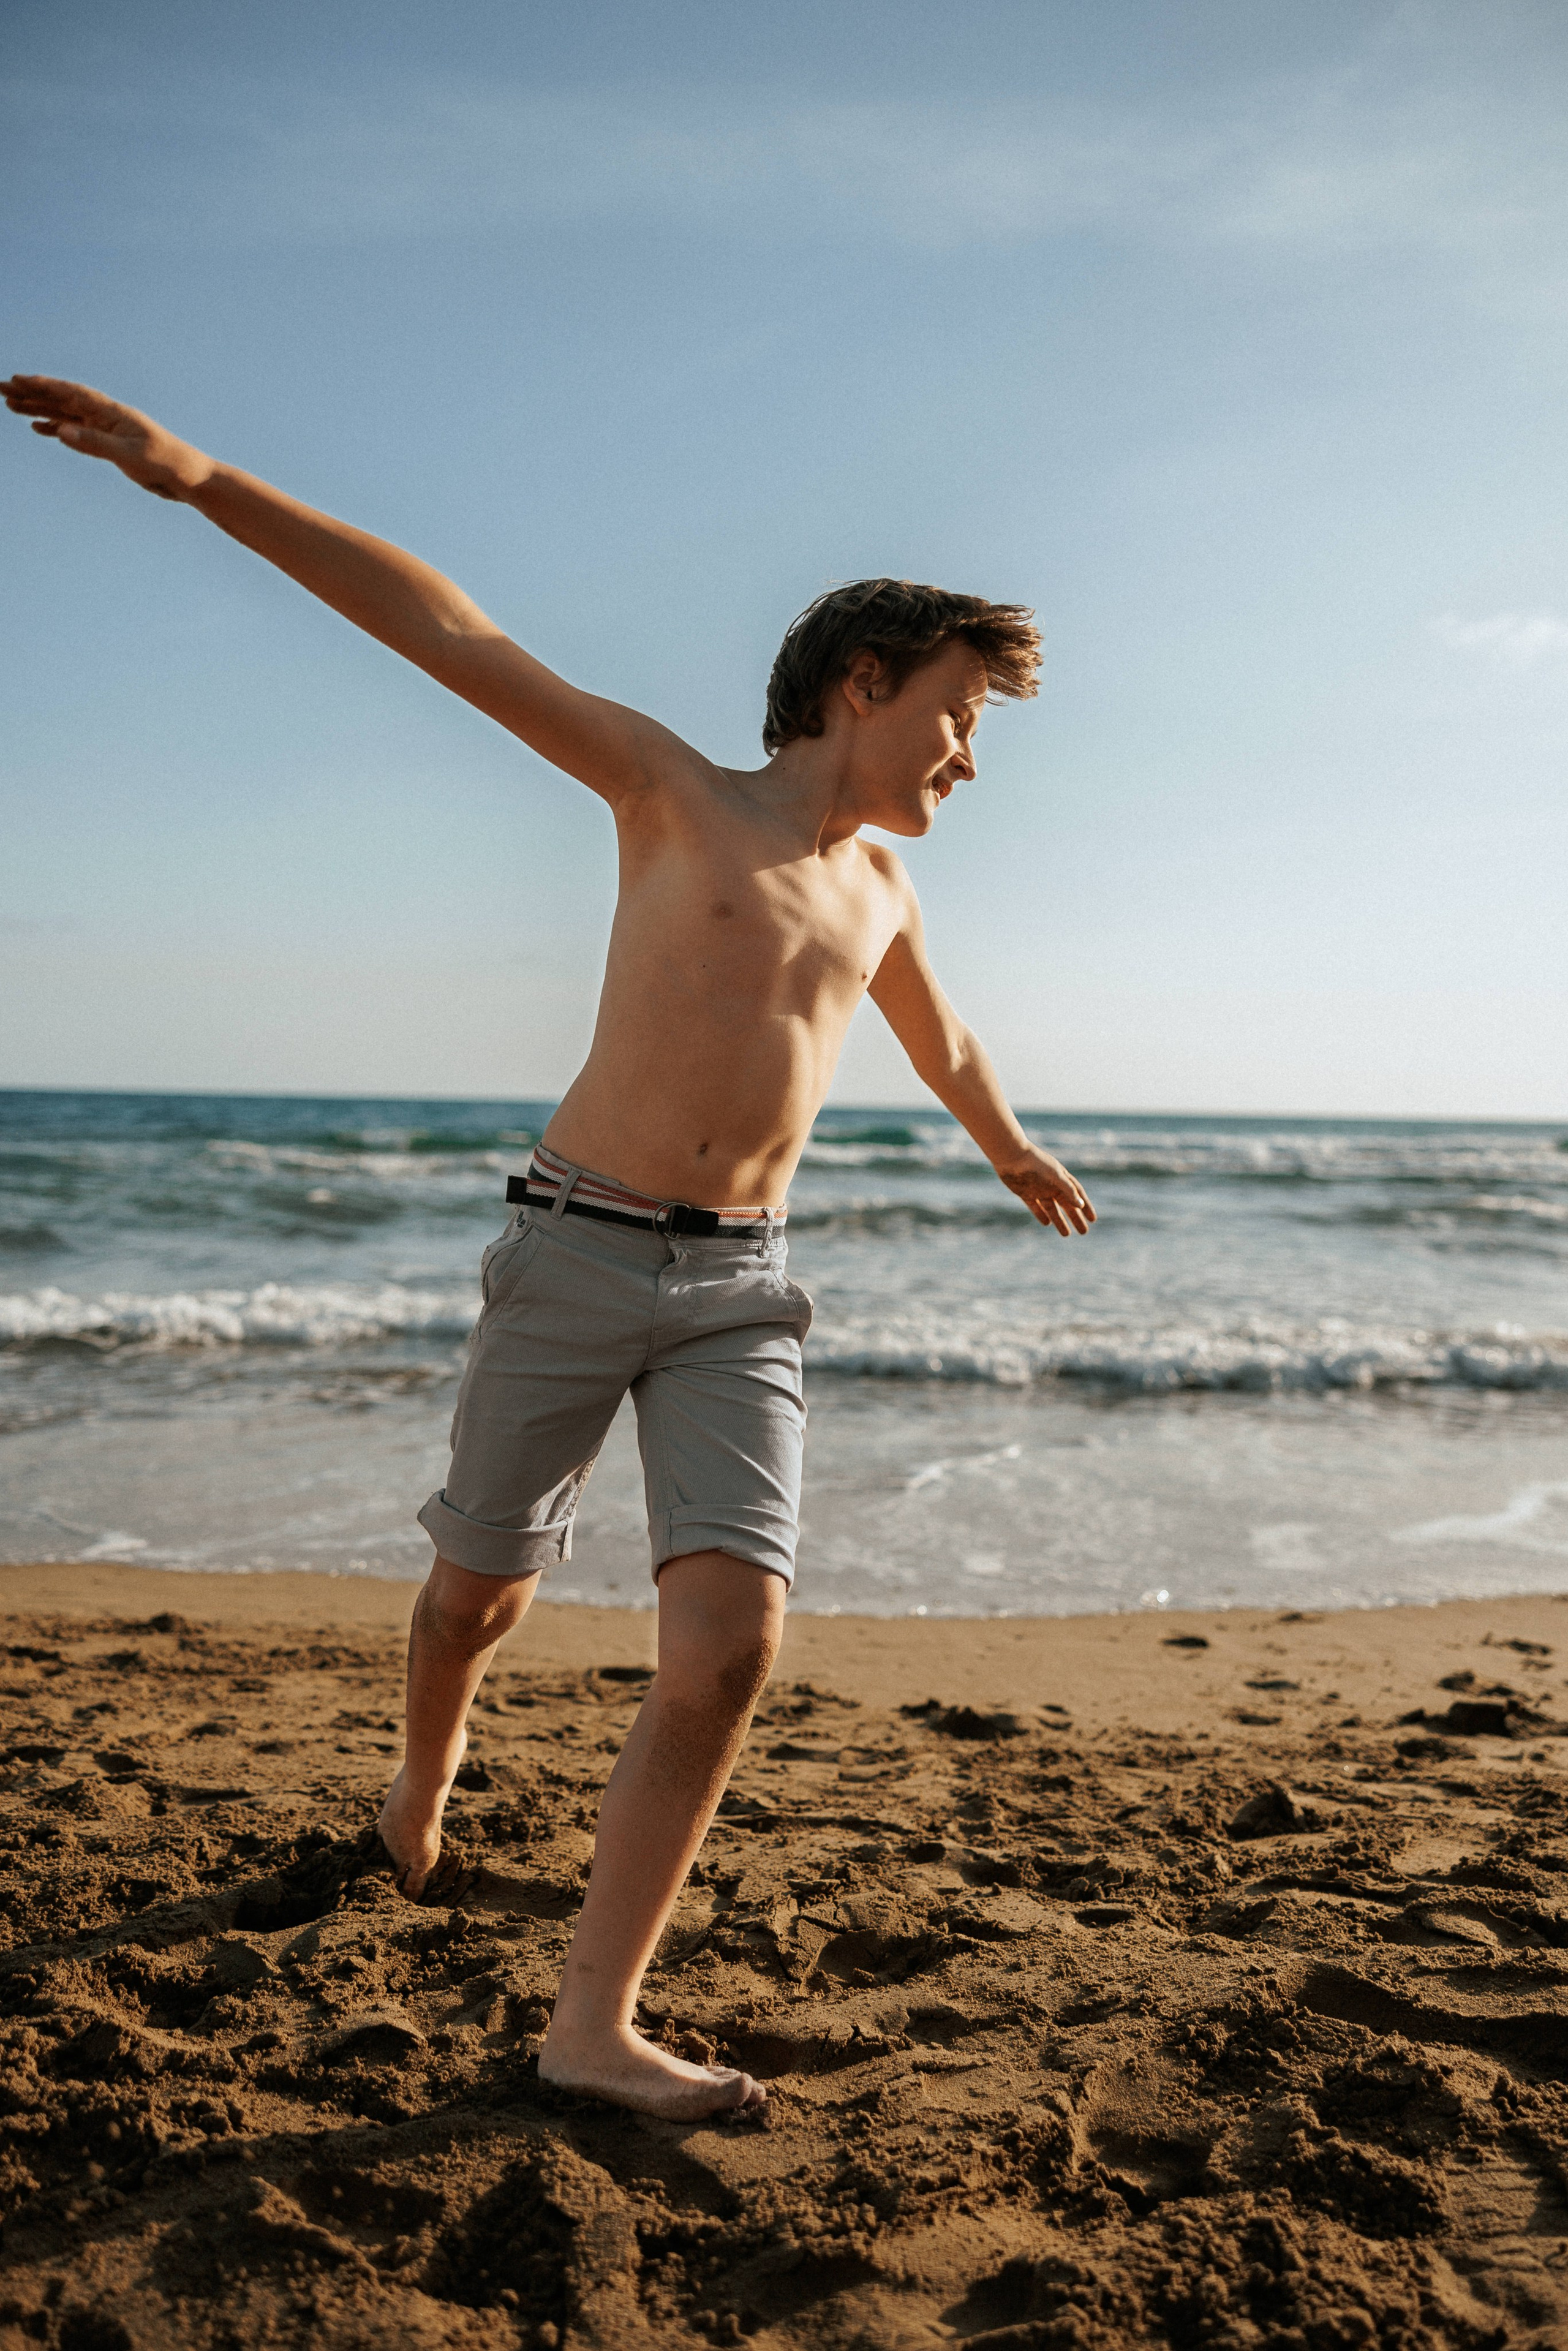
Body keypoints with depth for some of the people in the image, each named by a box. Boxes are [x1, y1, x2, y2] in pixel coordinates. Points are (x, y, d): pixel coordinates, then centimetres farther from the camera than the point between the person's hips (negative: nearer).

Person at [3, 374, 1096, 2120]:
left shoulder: (879, 890, 14)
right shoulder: (672, 789, -1)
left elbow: (941, 1039, 35)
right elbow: (452, 634, -8)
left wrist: (1013, 1150, 52)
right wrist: (200, 480, -14)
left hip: (739, 1290, 4)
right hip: (573, 1257, -3)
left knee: (733, 1637, -14)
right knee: (482, 1591, 14)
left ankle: (592, 2027, -4)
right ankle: (424, 1785, 49)